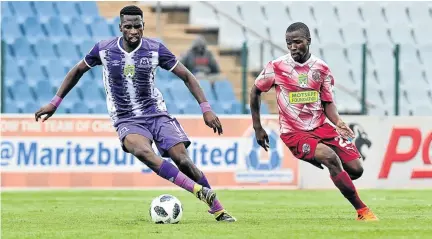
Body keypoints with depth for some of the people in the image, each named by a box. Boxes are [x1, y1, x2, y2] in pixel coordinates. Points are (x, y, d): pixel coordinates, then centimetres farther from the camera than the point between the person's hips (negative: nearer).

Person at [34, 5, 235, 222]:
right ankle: (199, 191, -34)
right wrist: (54, 103, 12)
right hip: (127, 121, -1)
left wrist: (206, 109, -7)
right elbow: (77, 71, 12)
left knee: (182, 159, -16)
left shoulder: (155, 49, -6)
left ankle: (217, 209, 0)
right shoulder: (103, 49, -5)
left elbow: (186, 76, 0)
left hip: (157, 114, 1)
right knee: (142, 151, -34)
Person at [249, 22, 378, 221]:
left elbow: (328, 103, 9)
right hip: (294, 134, -4)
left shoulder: (321, 68, 2)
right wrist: (257, 128, 8)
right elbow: (255, 92, 7)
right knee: (330, 157, -29)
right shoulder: (276, 67, -7)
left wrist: (338, 122, -12)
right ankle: (362, 210, -21)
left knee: (356, 168, -6)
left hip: (321, 127, 4)